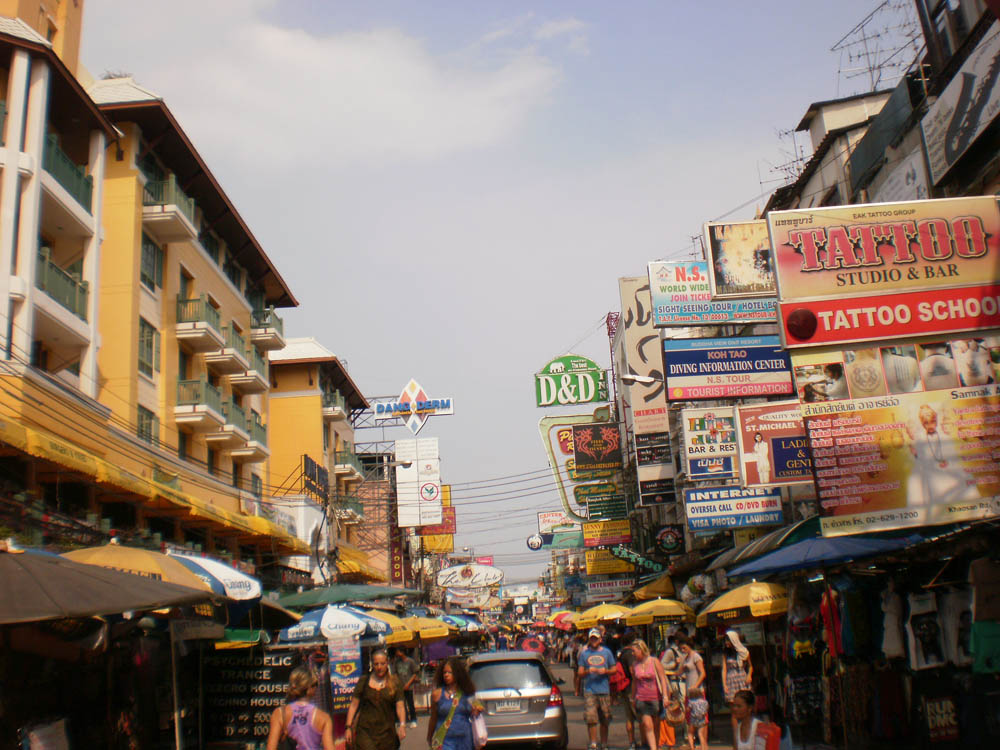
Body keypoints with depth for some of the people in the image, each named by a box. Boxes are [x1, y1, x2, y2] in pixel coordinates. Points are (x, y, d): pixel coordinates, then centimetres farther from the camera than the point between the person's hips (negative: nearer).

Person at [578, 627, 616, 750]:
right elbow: (580, 673, 7)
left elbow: (614, 669, 11)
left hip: (604, 690, 1)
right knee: (591, 719, -9)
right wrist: (588, 671, -13)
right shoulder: (584, 653, 8)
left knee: (604, 721, 6)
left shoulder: (606, 652, 9)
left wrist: (605, 671, -9)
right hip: (589, 690, -1)